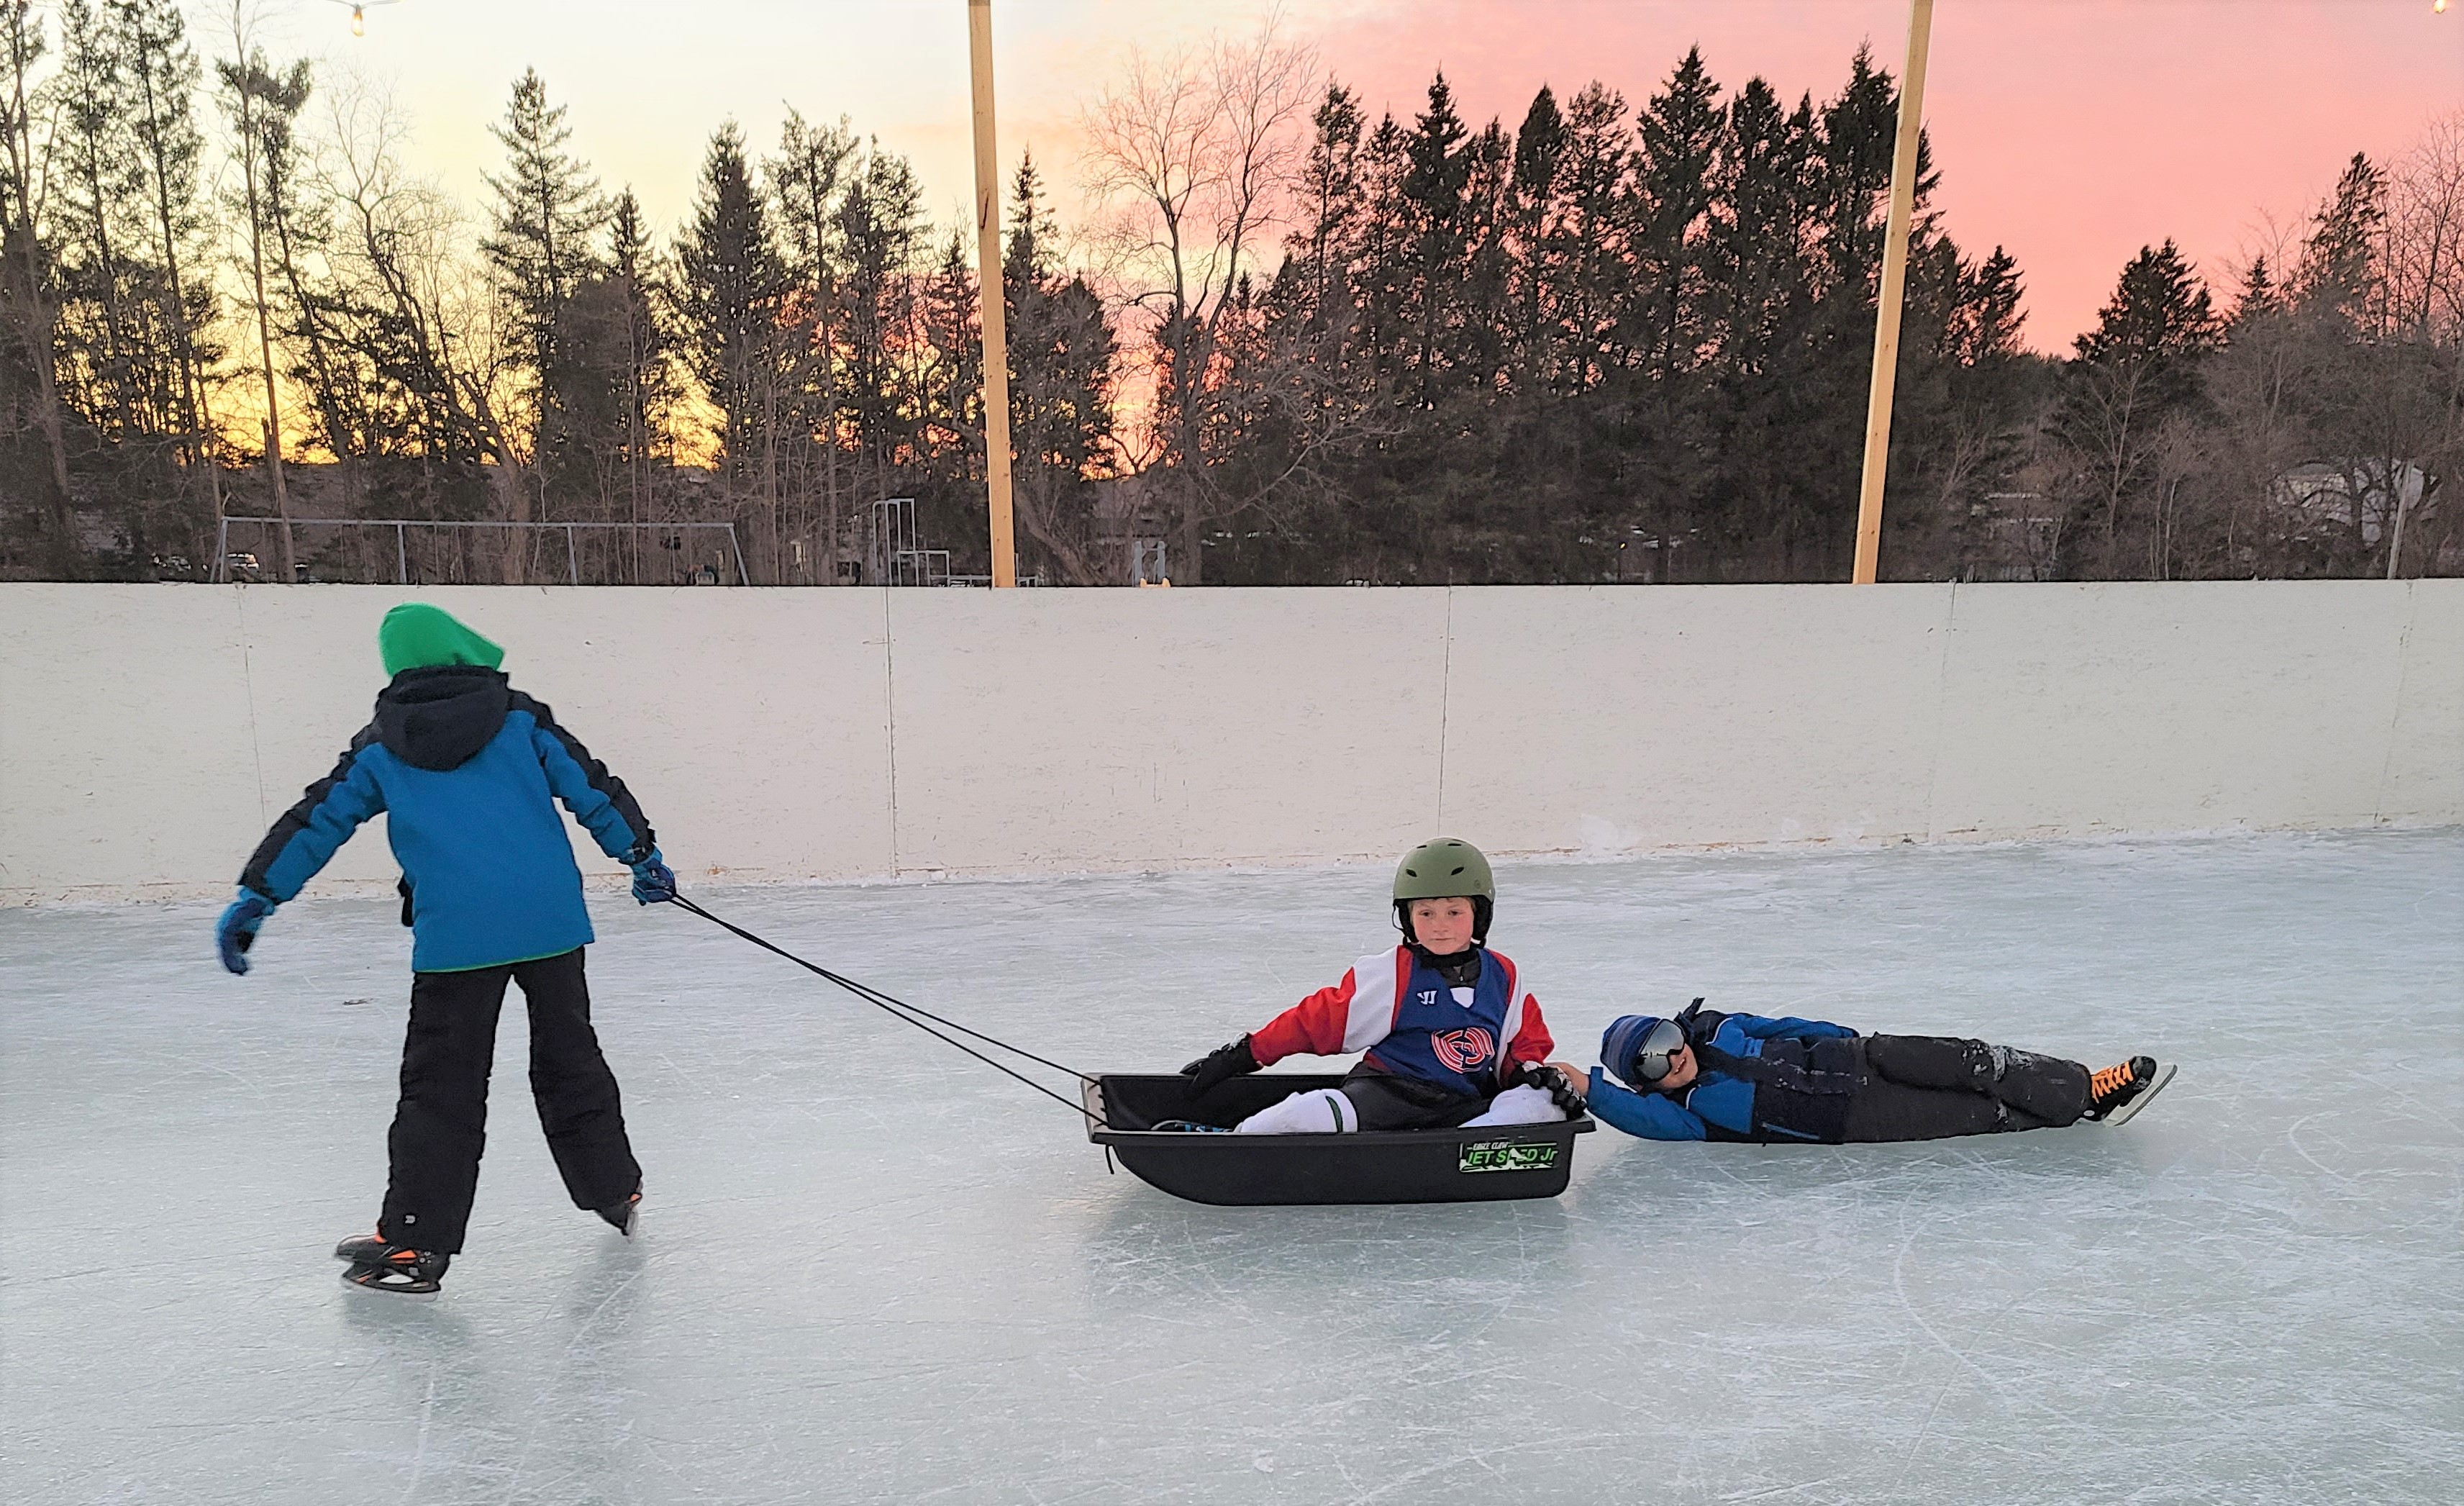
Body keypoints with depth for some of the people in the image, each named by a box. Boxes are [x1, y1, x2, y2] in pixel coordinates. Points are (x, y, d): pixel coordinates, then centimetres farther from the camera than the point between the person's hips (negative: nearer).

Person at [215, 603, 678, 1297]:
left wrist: (255, 898, 16)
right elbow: (592, 787, 6)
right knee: (570, 1059, 17)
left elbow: (318, 821, 10)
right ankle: (616, 1192, 27)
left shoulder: (380, 746, 10)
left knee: (442, 1086, 6)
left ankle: (413, 1245, 5)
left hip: (456, 934, -1)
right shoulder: (519, 717, 9)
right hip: (550, 920, 2)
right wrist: (643, 856, 12)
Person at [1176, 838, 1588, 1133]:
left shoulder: (1504, 977, 10)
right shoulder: (1390, 974, -1)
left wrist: (1537, 1072, -3)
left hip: (1464, 1107, 4)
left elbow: (1526, 1042, 21)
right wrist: (1244, 1054, -6)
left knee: (1541, 1107, -24)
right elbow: (1319, 1020, -1)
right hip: (1387, 1091, -3)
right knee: (1309, 1115, -32)